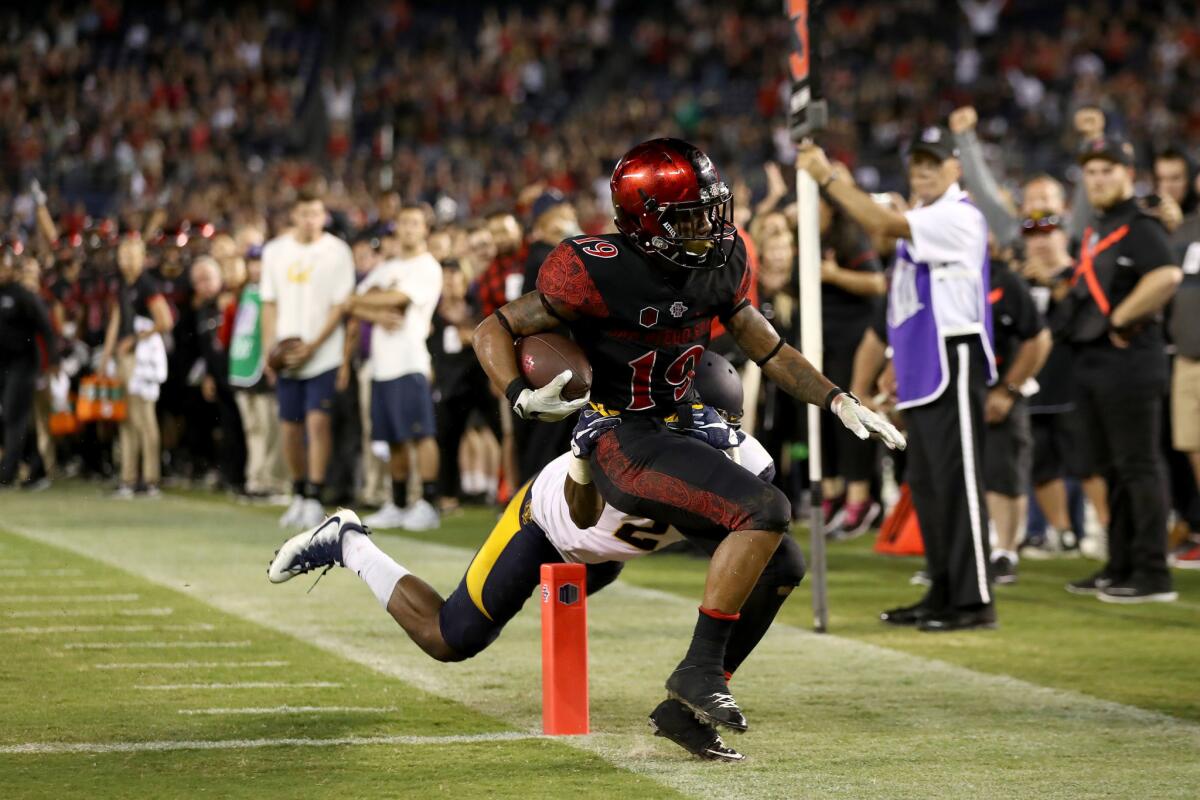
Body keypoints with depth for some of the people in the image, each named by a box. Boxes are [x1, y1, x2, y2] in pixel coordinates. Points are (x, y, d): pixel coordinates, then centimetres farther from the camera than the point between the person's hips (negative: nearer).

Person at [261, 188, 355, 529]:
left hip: (323, 355, -4)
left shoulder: (336, 251, -3)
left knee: (317, 421, -14)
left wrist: (313, 345, -14)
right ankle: (299, 496, 22)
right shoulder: (275, 251, 8)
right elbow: (270, 304, 12)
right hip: (286, 357, 4)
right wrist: (269, 349, 3)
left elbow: (340, 305, -6)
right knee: (290, 426, 7)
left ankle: (314, 499, -12)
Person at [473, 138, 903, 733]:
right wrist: (521, 398, -27)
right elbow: (494, 330, -10)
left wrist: (838, 401, 7)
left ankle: (685, 706, 14)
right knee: (766, 511, -25)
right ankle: (700, 671, -19)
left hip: (680, 430, 9)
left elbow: (766, 347, 16)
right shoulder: (599, 273, -18)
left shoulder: (719, 264, 3)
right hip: (624, 443, -9)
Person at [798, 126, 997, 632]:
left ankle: (975, 600, -10)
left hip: (953, 361, -10)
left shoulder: (957, 216, -11)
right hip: (922, 368, 10)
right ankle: (943, 594, 17)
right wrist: (897, 363, 20)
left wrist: (826, 177, -22)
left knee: (957, 481, -11)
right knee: (925, 483, 11)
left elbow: (884, 224, -24)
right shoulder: (924, 220, 20)